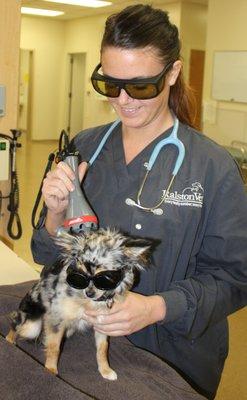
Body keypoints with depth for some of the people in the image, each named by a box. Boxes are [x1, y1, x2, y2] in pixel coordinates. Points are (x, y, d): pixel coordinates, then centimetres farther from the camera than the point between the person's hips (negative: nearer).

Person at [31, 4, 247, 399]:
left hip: (176, 360, -3)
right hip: (84, 343, 3)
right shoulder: (84, 148, -5)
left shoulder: (213, 167, -17)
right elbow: (50, 258, 1)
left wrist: (157, 307, -27)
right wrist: (56, 215, -20)